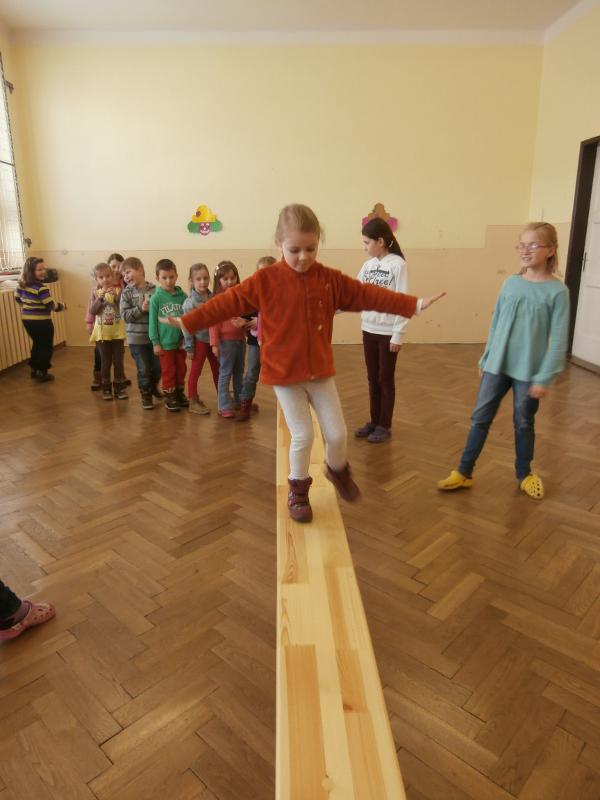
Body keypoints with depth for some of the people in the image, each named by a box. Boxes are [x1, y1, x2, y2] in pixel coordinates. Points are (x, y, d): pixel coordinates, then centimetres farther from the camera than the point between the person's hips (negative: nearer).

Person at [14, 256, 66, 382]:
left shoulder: (22, 284, 1)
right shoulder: (41, 288, -24)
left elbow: (17, 297, 16)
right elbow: (51, 305, -22)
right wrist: (62, 306, -3)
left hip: (26, 319, 8)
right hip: (41, 321, -8)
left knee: (36, 344, 24)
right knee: (46, 346, 9)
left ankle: (34, 370, 30)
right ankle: (42, 373, 12)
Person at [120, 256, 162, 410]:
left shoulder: (154, 289, -2)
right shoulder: (127, 292, -4)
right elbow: (125, 315, -11)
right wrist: (141, 308, -21)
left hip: (155, 336, 2)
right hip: (137, 338, -1)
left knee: (157, 366, 12)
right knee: (143, 369, 4)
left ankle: (153, 387, 40)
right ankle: (145, 395, 22)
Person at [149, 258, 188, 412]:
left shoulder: (183, 296, -4)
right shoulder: (156, 298, -9)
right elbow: (153, 322, -6)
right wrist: (155, 342, -7)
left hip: (180, 341, 3)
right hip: (165, 343, -2)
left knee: (181, 370, 15)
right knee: (168, 372, 8)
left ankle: (180, 394, 32)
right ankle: (169, 398, 22)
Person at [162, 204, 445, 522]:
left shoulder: (330, 279, -2)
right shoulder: (264, 281, -10)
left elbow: (367, 295, 0)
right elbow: (228, 302, -7)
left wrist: (413, 304, -3)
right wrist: (188, 321, -8)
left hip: (320, 370, 3)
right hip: (283, 374, -3)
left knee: (336, 432, 7)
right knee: (302, 435, 0)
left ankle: (338, 470, 40)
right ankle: (298, 490, 25)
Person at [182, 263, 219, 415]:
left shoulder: (213, 297, 0)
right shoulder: (190, 302, -14)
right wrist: (189, 348, -12)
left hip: (213, 339, 5)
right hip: (199, 341, -5)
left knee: (218, 370, 15)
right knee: (195, 372, 8)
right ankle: (193, 401, 18)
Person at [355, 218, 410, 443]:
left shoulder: (398, 264, -11)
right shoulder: (367, 265, 6)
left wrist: (398, 335, -15)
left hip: (388, 332, -6)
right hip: (369, 330, 6)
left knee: (385, 379, 5)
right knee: (372, 379, 13)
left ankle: (384, 426, 18)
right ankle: (374, 421, 26)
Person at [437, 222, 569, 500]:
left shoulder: (557, 291, -9)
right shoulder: (510, 283, 2)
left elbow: (559, 339, -10)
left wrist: (545, 377, -13)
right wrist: (485, 359, 11)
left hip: (529, 370, -3)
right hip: (497, 365, 3)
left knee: (524, 423, 12)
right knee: (480, 418, 6)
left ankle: (524, 474, 33)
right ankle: (463, 472, 17)